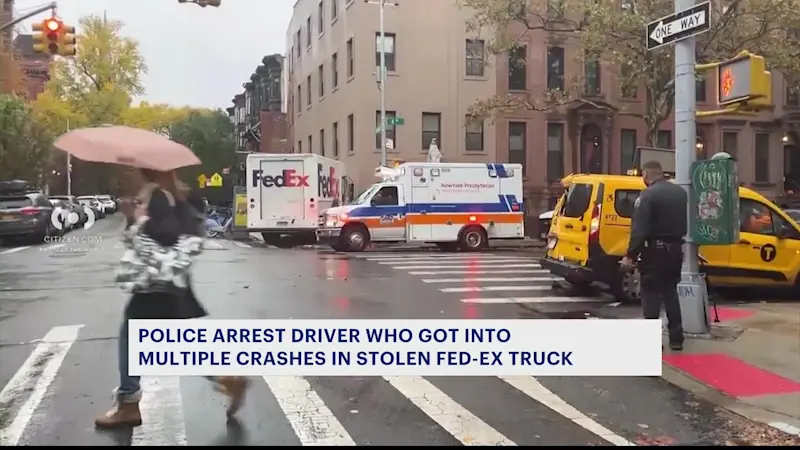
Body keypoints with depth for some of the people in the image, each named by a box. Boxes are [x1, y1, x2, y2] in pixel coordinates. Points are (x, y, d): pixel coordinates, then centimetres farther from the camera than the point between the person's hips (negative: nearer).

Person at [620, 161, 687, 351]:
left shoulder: (648, 195, -16)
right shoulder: (680, 192, 10)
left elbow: (639, 229, -20)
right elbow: (685, 223, 17)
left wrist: (630, 255, -17)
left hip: (655, 250, -7)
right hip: (675, 249, 7)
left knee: (651, 294, 0)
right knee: (671, 293, 16)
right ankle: (676, 338, 18)